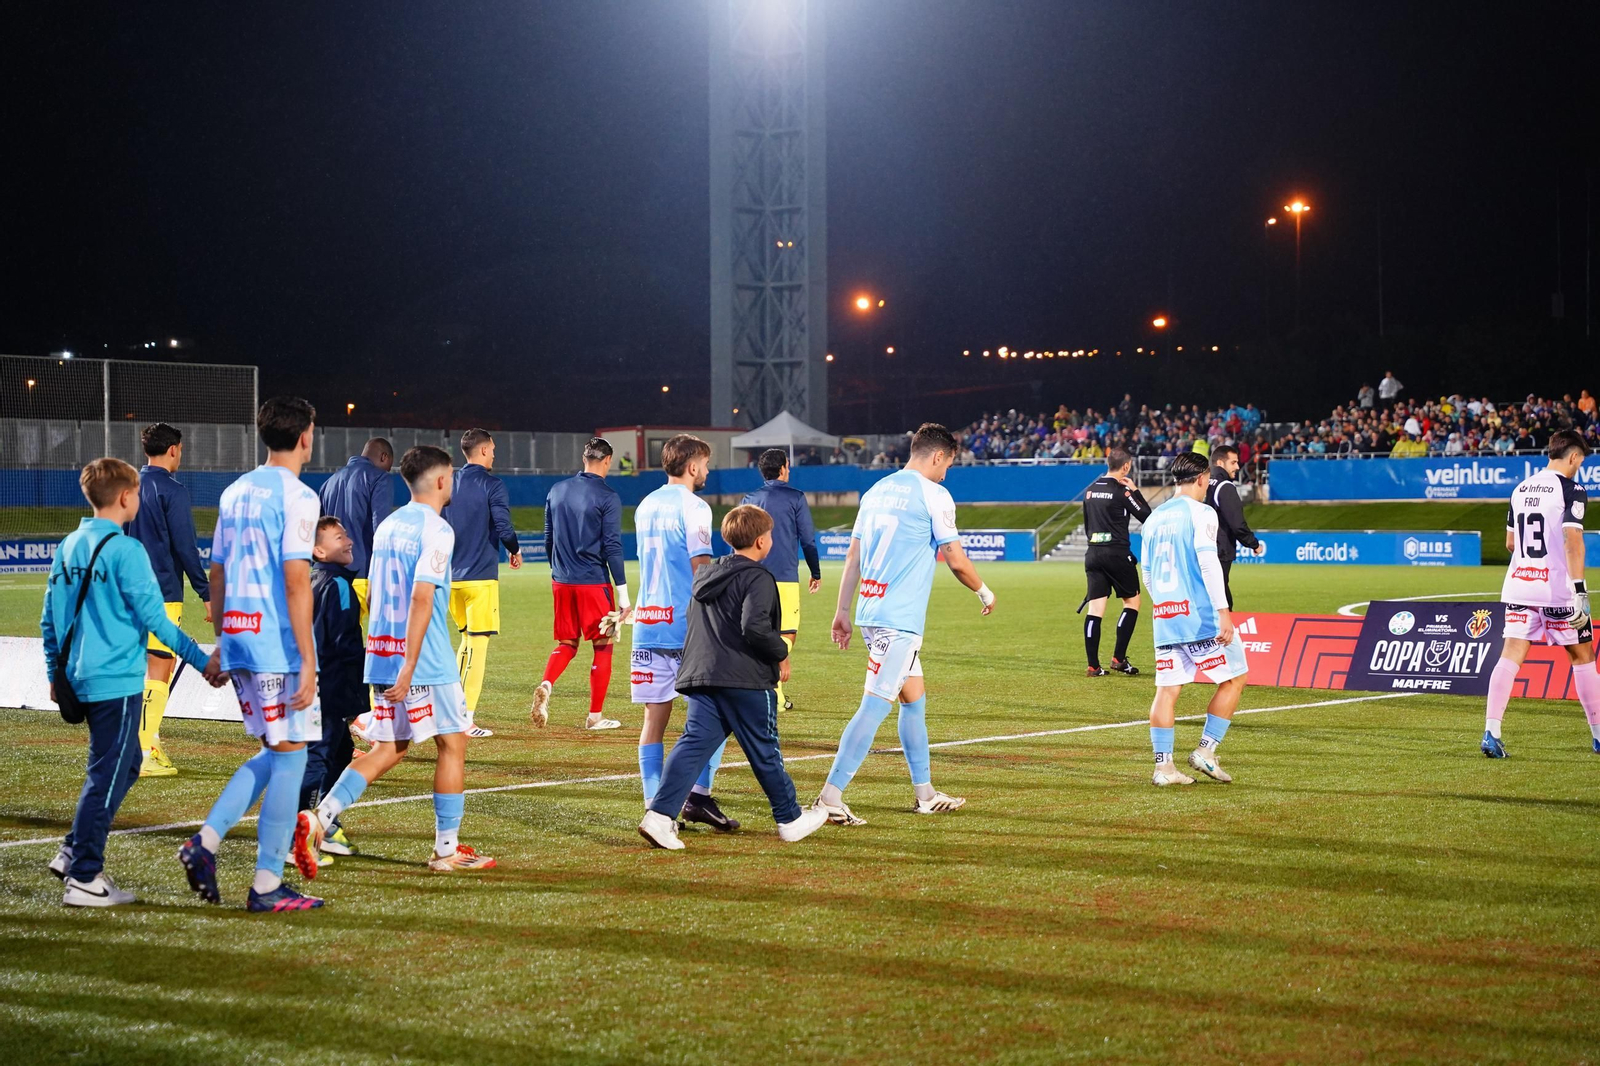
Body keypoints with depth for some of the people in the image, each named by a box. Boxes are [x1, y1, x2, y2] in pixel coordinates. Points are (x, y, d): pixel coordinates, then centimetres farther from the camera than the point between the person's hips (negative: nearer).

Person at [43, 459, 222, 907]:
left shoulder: (68, 547, 10)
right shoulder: (125, 550, -14)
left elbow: (50, 618, 15)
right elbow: (154, 617, -15)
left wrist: (55, 674, 24)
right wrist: (202, 659, -10)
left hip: (81, 679, 8)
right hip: (117, 680, -8)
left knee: (125, 763, 20)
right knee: (108, 776, -2)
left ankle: (73, 852, 18)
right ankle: (83, 878, 0)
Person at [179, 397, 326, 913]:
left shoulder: (235, 492, 13)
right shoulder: (296, 497, -11)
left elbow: (217, 574, 17)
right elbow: (296, 583, -18)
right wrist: (308, 662, -17)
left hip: (239, 638, 8)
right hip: (278, 643, -8)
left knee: (275, 752, 18)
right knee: (290, 754, 0)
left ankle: (206, 840, 5)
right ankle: (267, 886, 2)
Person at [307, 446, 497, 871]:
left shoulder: (388, 526, 13)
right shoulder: (436, 530, -11)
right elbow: (421, 599, -20)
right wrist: (409, 668, -22)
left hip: (380, 656, 7)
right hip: (428, 662, -7)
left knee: (388, 749, 12)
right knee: (453, 743, 6)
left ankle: (320, 816, -4)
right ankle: (446, 849, 9)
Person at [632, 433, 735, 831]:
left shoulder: (646, 507, 15)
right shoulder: (693, 507, -7)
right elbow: (701, 569, -14)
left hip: (647, 624, 7)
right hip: (686, 626, -7)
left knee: (654, 719, 5)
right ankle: (698, 795, -2)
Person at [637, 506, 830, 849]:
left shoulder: (705, 574, 18)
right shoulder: (757, 579, -8)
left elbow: (695, 625, 24)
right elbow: (754, 626, -22)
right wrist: (781, 653, -8)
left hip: (701, 678, 6)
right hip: (746, 680, -6)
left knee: (694, 743, -2)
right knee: (765, 751, 7)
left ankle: (660, 815, -19)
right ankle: (790, 819, 22)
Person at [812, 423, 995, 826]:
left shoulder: (876, 491, 14)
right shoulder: (933, 495, -7)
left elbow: (853, 558, 15)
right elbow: (956, 560, -2)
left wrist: (843, 613, 18)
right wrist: (984, 592, 15)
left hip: (872, 612, 9)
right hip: (900, 619, -9)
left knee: (915, 699, 18)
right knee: (875, 705, -10)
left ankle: (925, 793, 25)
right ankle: (830, 796, -14)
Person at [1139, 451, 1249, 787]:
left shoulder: (1155, 518, 15)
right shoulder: (1201, 513, -6)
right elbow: (1208, 564, -17)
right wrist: (1223, 612, -19)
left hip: (1164, 617, 7)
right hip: (1201, 614, -7)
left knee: (1167, 689, 5)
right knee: (1234, 678, 6)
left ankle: (1163, 766, 1)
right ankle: (1205, 751, 1)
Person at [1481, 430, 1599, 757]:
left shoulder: (1521, 489, 12)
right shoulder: (1571, 490, -7)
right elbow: (1572, 540, -18)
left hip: (1519, 583, 5)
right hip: (1557, 586, -5)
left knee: (1510, 656, 0)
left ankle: (1491, 733, -12)